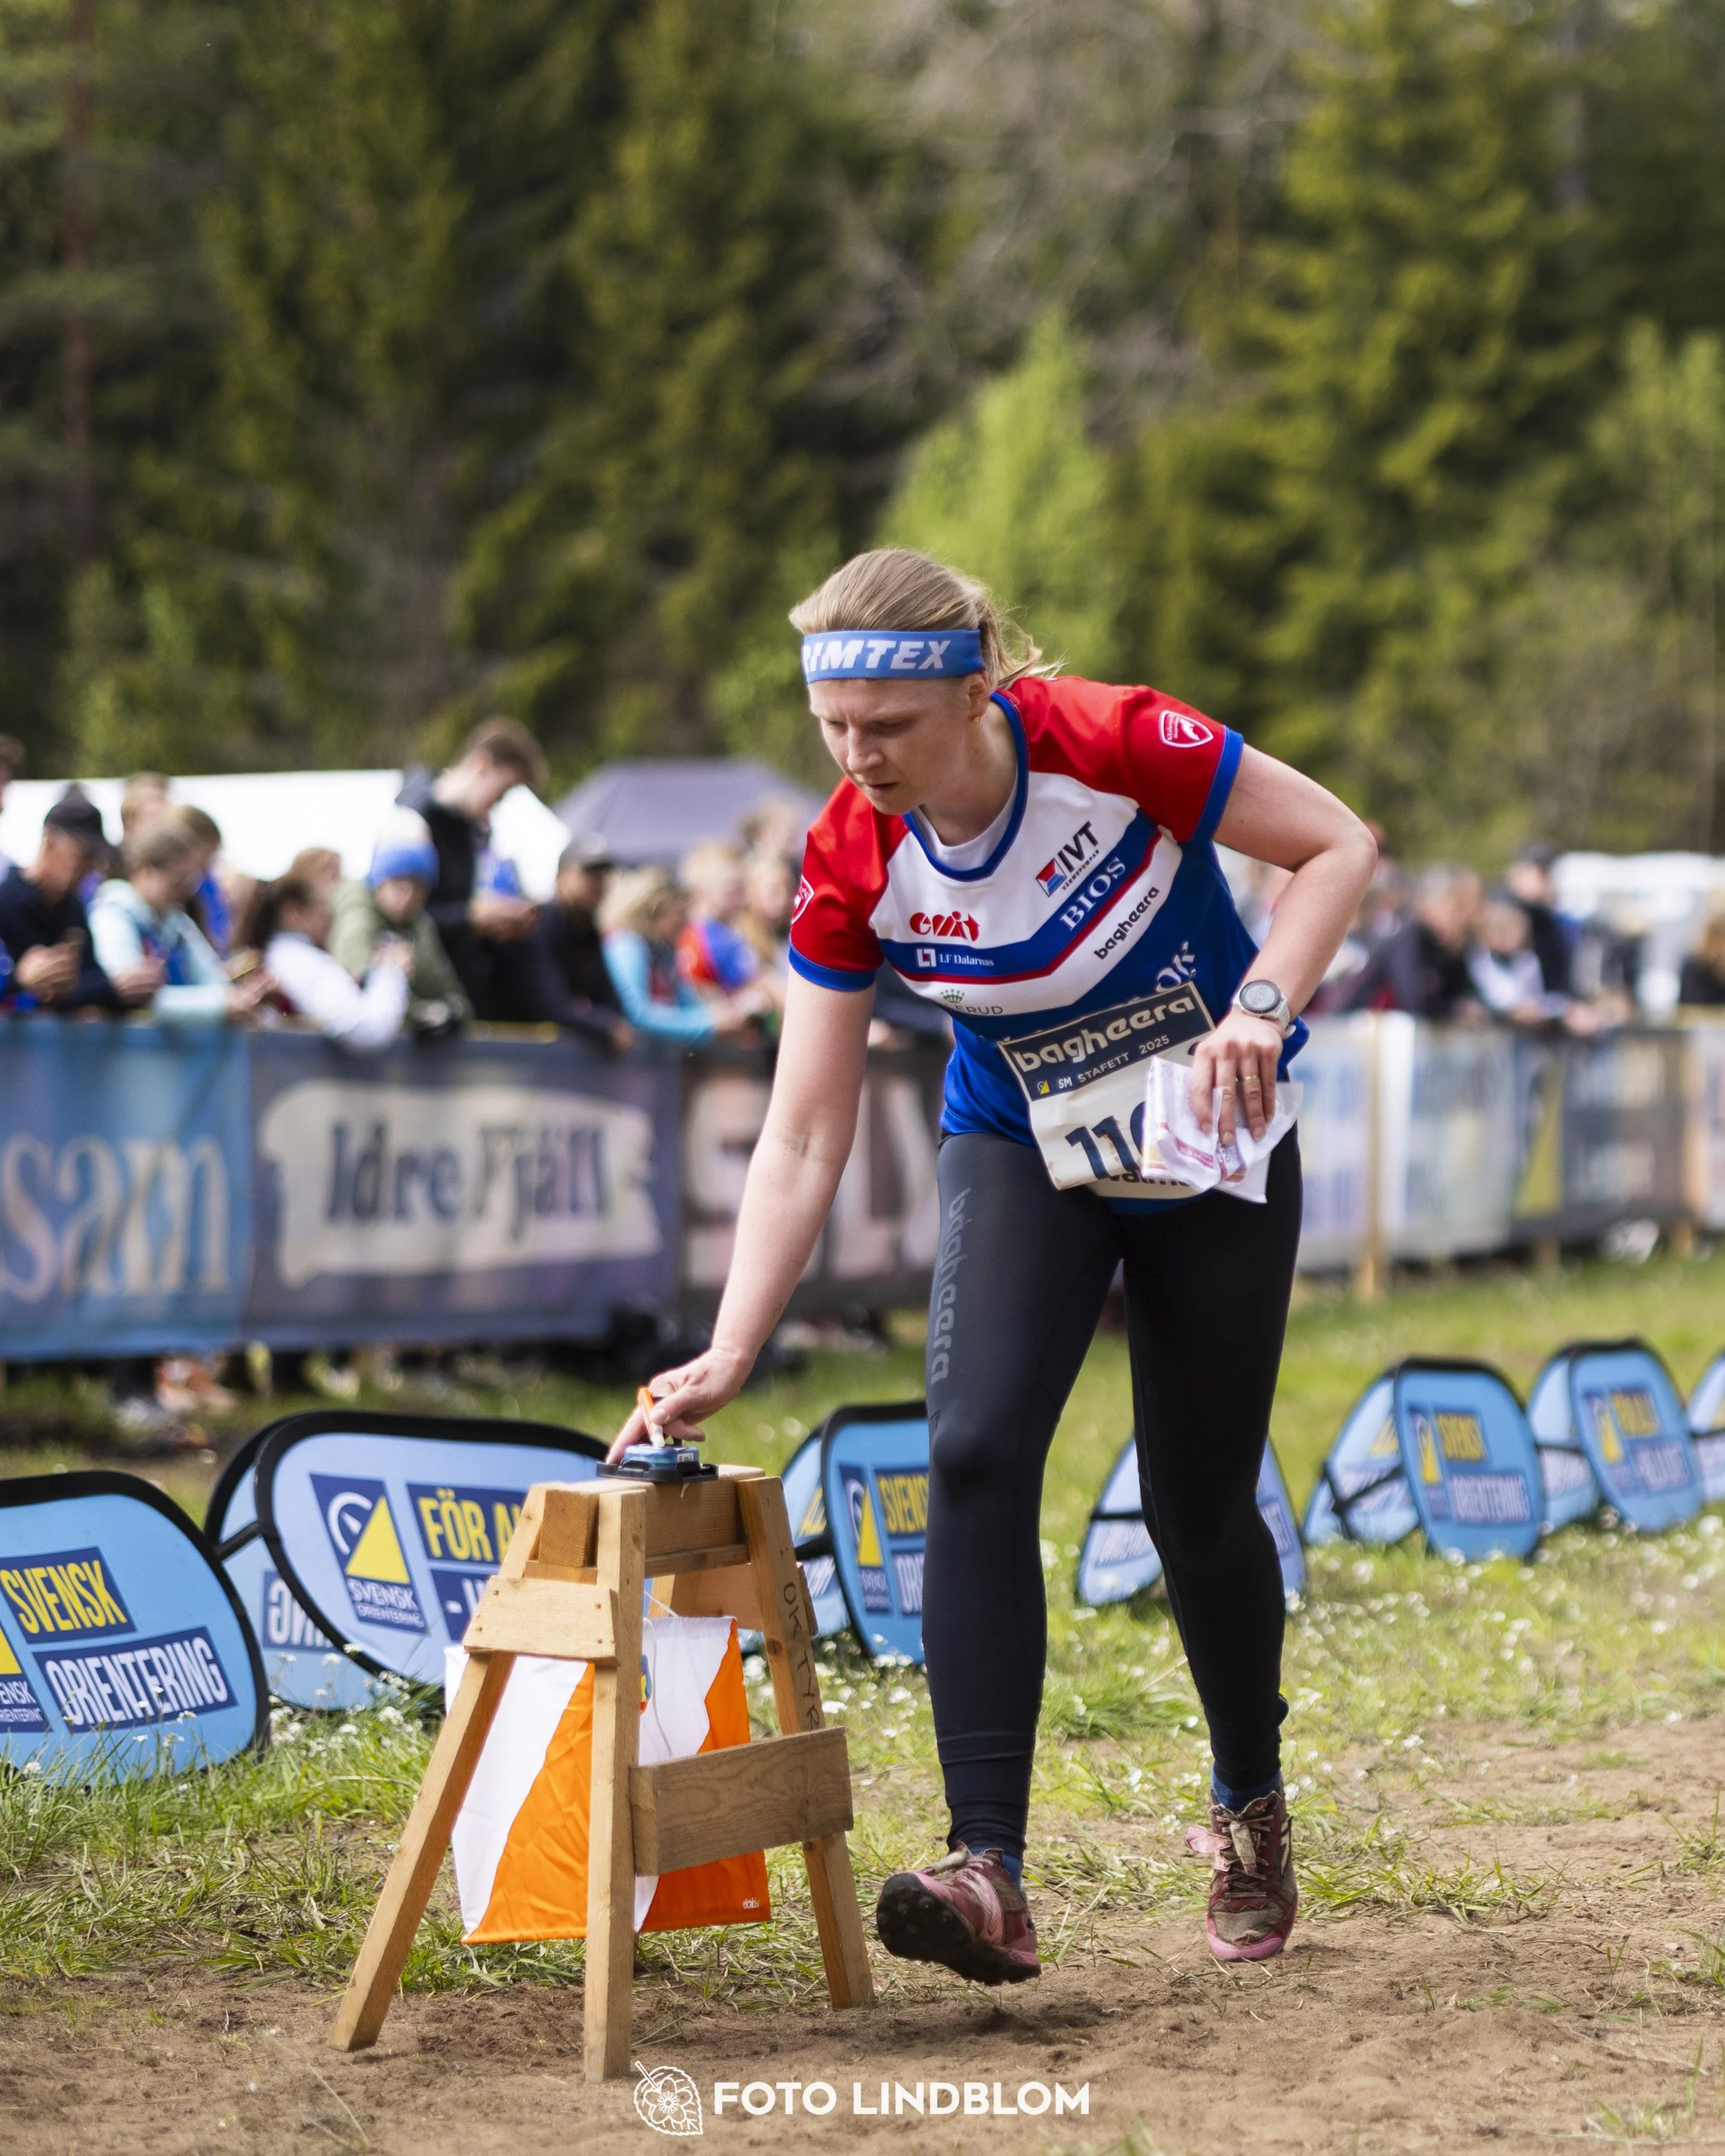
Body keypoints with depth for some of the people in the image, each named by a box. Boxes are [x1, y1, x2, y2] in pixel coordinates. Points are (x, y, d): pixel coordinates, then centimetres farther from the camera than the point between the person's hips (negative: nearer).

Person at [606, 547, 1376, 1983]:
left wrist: (1260, 1008, -30)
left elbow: (1338, 846, -14)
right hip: (1023, 1150, 2)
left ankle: (1252, 1811, 31)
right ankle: (989, 1876, -27)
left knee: (1201, 1501, 2)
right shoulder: (850, 862, -18)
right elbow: (805, 1139, -16)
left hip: (1208, 1145, -2)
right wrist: (730, 1353, -25)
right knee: (976, 1451, -21)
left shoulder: (1114, 744, -27)